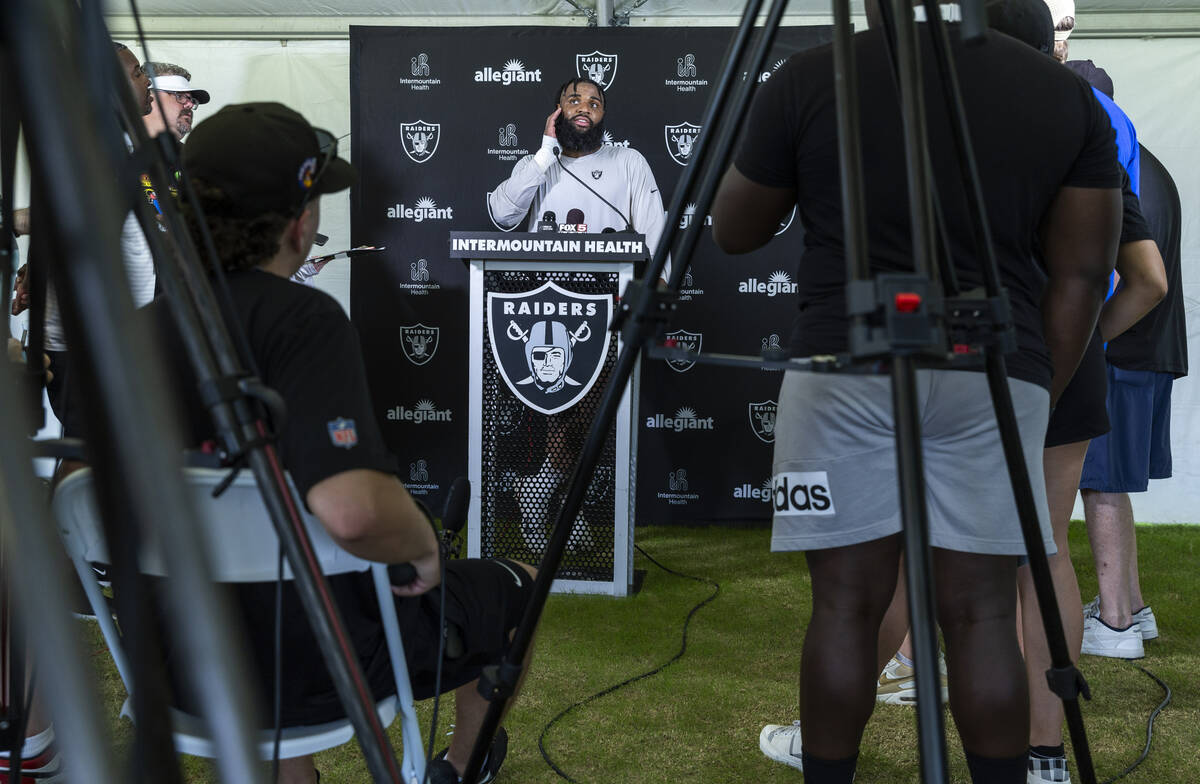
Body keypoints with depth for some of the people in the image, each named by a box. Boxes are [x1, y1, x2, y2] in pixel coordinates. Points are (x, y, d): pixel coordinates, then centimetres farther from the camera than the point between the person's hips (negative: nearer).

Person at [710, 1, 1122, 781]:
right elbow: (1082, 273, 4)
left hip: (844, 366, -2)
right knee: (982, 610, 4)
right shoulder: (1068, 93, 5)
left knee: (847, 600, 5)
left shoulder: (807, 79, -2)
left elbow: (733, 233, 9)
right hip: (996, 373, 2)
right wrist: (1046, 389, 13)